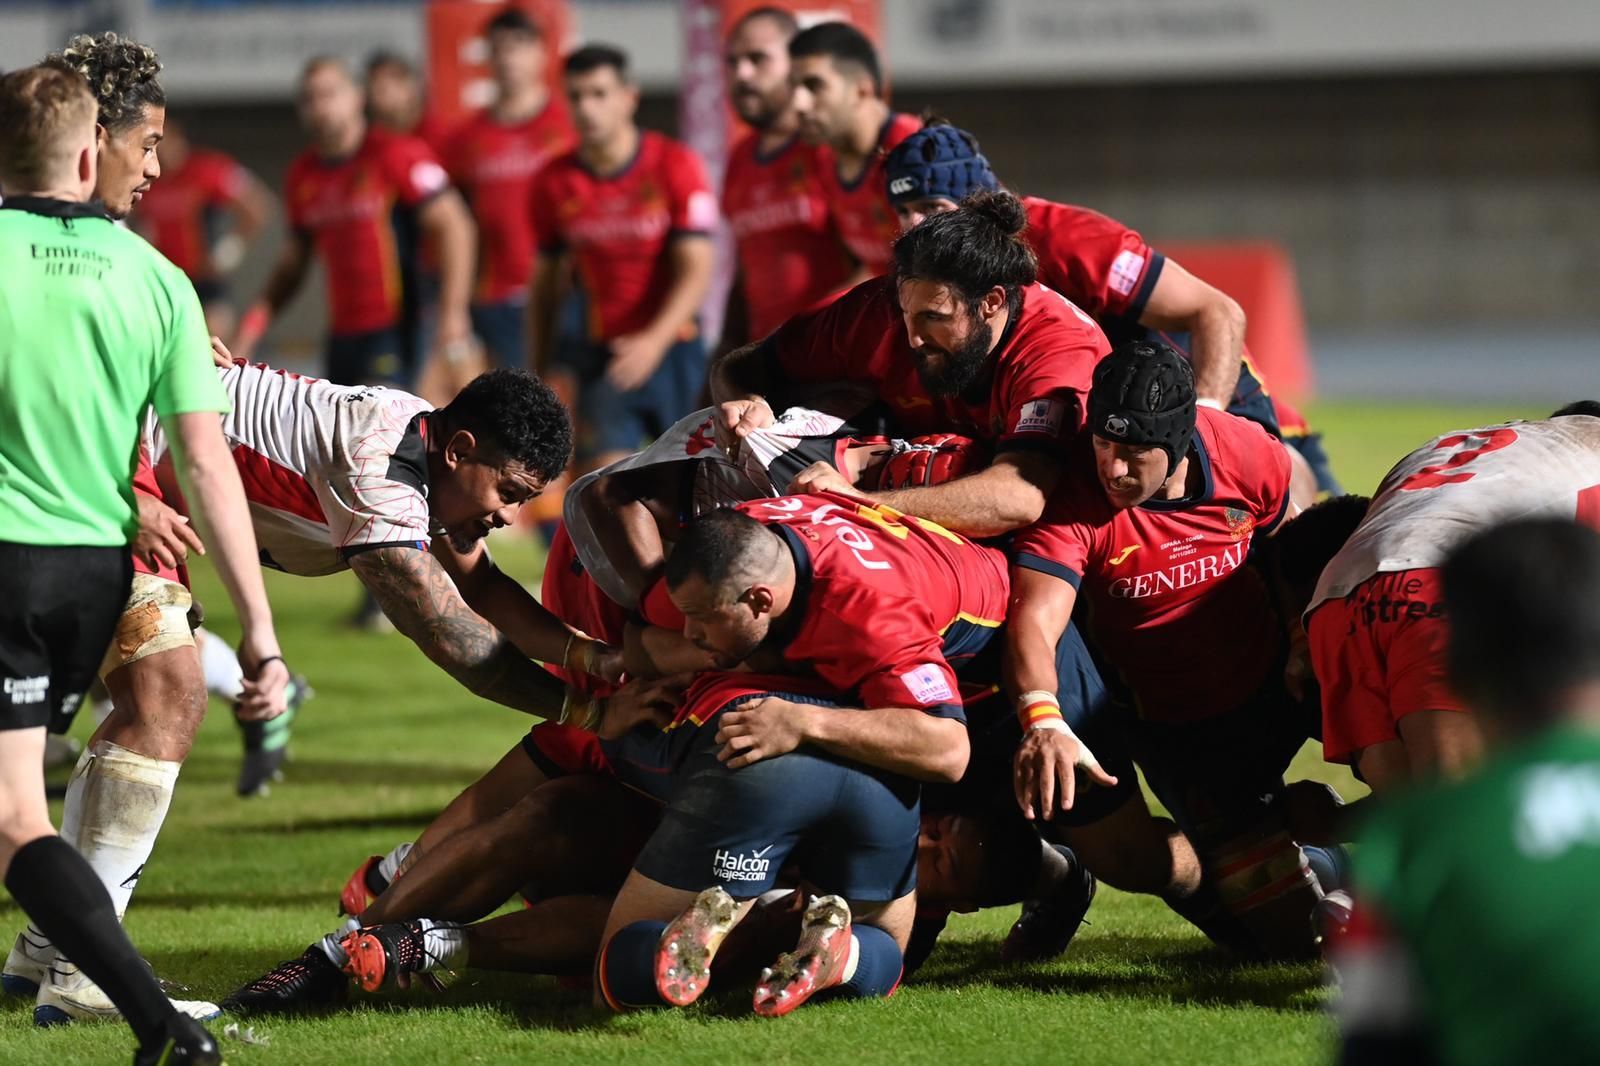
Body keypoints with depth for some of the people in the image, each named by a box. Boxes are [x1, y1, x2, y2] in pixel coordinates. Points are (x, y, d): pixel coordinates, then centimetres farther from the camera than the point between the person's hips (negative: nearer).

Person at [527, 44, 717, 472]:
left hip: (671, 348, -2)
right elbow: (547, 279, 10)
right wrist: (540, 369, 10)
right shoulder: (556, 182, 1)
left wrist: (655, 340, -27)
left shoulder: (675, 166, -8)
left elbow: (695, 270, -13)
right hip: (605, 354, 2)